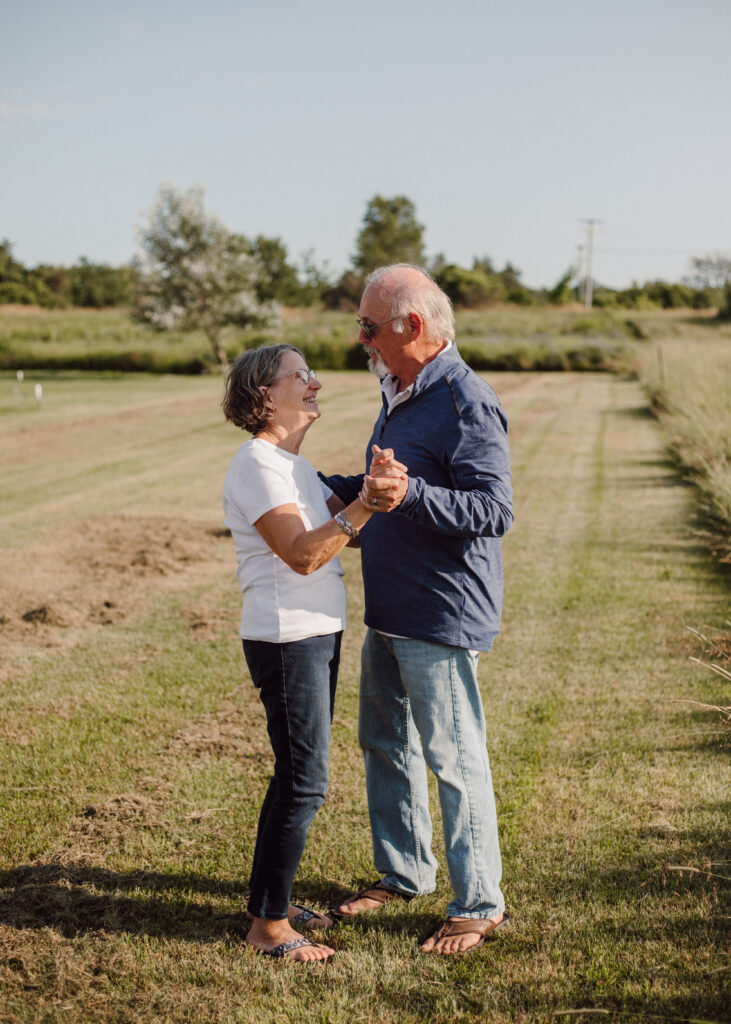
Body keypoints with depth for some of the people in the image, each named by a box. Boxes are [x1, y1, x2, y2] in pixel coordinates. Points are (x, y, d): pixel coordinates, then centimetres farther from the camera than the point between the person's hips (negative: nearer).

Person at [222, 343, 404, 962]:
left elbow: (350, 531, 13)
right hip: (286, 639, -10)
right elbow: (303, 553, -25)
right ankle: (268, 926, 5)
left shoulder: (292, 465, 16)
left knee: (298, 774, 15)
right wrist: (367, 504, -33)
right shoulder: (257, 465, -15)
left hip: (315, 634, 10)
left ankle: (272, 902, 27)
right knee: (305, 782, -6)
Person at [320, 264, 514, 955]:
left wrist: (411, 495, -38)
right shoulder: (400, 393, 13)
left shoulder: (466, 403, -18)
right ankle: (404, 873, 35)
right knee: (385, 744, 19)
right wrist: (326, 487, 24)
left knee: (453, 759, -2)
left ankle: (479, 904, 11)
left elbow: (494, 509, -26)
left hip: (442, 617, -10)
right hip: (388, 612, 10)